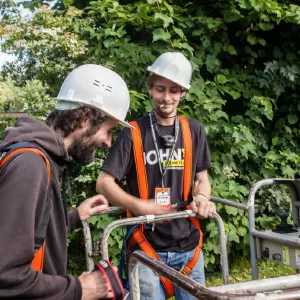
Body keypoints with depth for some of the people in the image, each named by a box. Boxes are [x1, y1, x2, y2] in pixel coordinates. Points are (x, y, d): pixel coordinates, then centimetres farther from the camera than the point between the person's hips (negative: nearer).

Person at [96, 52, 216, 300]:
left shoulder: (194, 131, 3)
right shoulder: (133, 133, -7)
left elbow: (201, 178, 12)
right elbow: (104, 183, -6)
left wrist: (203, 198, -10)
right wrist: (140, 206, -19)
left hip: (188, 246, 3)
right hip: (147, 247, -3)